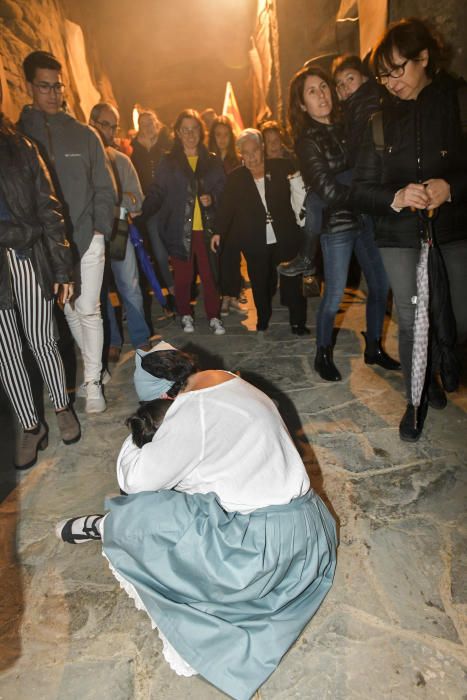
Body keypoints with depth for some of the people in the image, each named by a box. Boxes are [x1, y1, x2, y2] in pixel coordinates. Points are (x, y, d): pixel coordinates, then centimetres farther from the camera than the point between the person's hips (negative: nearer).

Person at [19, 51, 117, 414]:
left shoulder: (84, 134, 7)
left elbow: (104, 187, 7)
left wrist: (100, 228, -4)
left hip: (86, 240, -1)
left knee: (89, 311, 1)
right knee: (69, 311, 10)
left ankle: (93, 381, 12)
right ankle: (93, 365, 30)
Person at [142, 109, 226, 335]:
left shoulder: (212, 161, 11)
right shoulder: (168, 162, 5)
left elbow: (223, 190, 13)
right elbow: (156, 193, -2)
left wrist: (212, 198, -8)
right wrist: (142, 211, -17)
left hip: (206, 228, 1)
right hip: (179, 229, -1)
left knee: (209, 274, 1)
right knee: (183, 276, 3)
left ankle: (213, 316, 15)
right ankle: (185, 314, 22)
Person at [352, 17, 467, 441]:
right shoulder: (380, 116, 4)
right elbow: (362, 189, 0)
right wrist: (395, 198, -18)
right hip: (400, 233, 1)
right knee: (410, 323, 2)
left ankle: (433, 370, 34)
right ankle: (417, 399, 23)